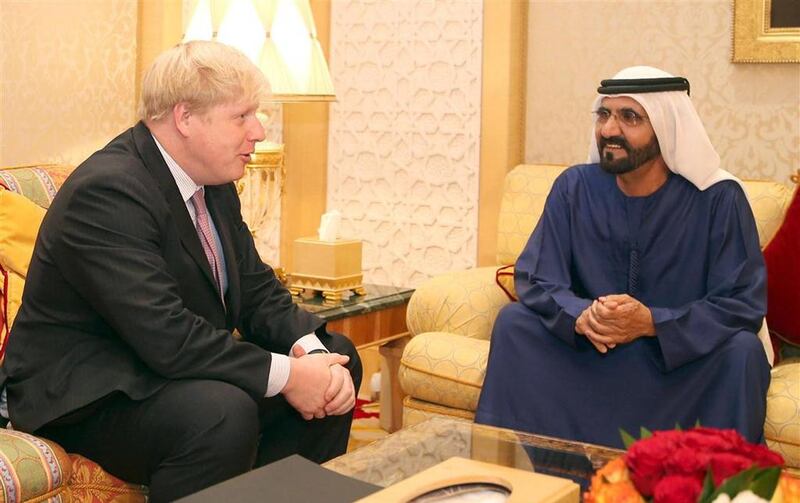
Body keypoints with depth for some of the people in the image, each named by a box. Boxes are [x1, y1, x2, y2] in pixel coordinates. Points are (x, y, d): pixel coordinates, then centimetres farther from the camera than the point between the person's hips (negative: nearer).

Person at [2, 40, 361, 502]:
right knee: (223, 412, -36)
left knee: (339, 359, 5)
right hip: (85, 395, -9)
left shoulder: (214, 183, 5)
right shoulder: (107, 191, -24)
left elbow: (257, 289, 7)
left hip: (180, 367, 10)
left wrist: (309, 349, -13)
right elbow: (165, 336, -31)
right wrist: (284, 375, -27)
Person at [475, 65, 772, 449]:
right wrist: (580, 316, -28)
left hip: (686, 353, -2)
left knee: (743, 350, -31)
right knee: (513, 321, -17)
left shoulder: (718, 198, -12)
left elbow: (744, 303, -16)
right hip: (587, 346, 3)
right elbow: (534, 280, -5)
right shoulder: (575, 187, -3)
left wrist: (651, 321, -30)